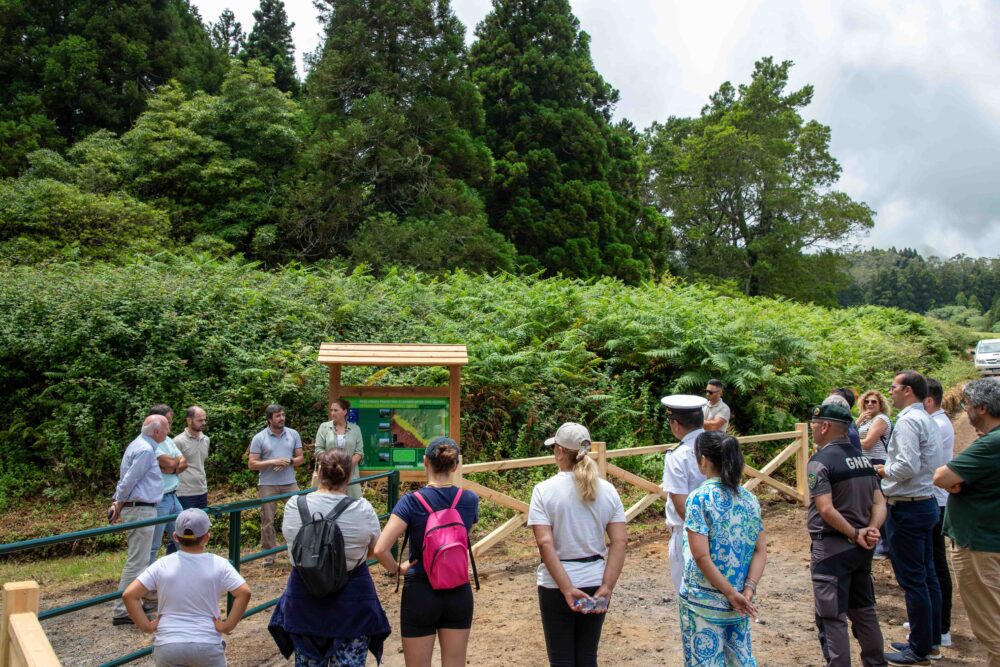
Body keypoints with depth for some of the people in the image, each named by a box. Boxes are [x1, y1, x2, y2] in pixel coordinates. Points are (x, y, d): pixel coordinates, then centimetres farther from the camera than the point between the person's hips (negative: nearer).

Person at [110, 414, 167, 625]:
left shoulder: (139, 445, 14)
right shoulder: (145, 450, -18)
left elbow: (125, 479, 17)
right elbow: (128, 481, -18)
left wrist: (118, 503, 15)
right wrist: (119, 505, -6)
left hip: (139, 509, 11)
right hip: (141, 510, -11)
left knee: (140, 560, 19)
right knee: (136, 562, -6)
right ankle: (121, 612, -1)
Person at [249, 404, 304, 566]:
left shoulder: (293, 434, 5)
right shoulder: (259, 438, -3)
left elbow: (300, 458, 9)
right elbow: (252, 464, -5)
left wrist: (289, 462, -13)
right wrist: (273, 462, -17)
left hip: (289, 483, 2)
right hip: (267, 485, -2)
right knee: (267, 520, 5)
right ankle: (269, 554, 16)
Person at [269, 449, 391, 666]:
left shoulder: (293, 506, -12)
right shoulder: (363, 510, -16)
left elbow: (291, 541, 5)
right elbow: (372, 550, -1)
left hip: (304, 598, 2)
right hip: (352, 600, -2)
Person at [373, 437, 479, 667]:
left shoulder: (411, 502, -16)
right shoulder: (470, 500, -5)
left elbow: (380, 549, -24)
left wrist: (397, 569, -6)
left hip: (420, 594, -3)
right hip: (459, 592, 3)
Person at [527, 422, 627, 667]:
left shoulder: (544, 490, -11)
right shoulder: (607, 490, -1)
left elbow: (545, 544, -19)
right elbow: (620, 542, -6)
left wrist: (567, 589, -18)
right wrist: (607, 587, -7)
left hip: (556, 586, -3)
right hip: (595, 583, 3)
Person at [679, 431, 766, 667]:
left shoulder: (699, 498, -15)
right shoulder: (749, 498, 3)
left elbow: (701, 556, -20)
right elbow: (760, 551, 1)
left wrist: (731, 593, -14)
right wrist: (748, 589, -5)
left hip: (703, 599, -5)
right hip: (739, 599, 5)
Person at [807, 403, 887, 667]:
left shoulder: (820, 461, -16)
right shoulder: (863, 458, 8)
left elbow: (826, 509, -23)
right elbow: (880, 503, 5)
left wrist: (854, 534, -13)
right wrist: (871, 530, -7)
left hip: (831, 548, -8)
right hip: (862, 549, 8)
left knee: (832, 618, 1)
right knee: (864, 611, 20)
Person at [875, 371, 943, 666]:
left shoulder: (908, 421, -18)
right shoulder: (928, 420, 13)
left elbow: (908, 466, -26)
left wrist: (885, 470, -8)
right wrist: (891, 471, 12)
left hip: (908, 508, -10)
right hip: (927, 502, 10)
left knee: (912, 580, -1)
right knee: (927, 575, 16)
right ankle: (931, 641, 26)